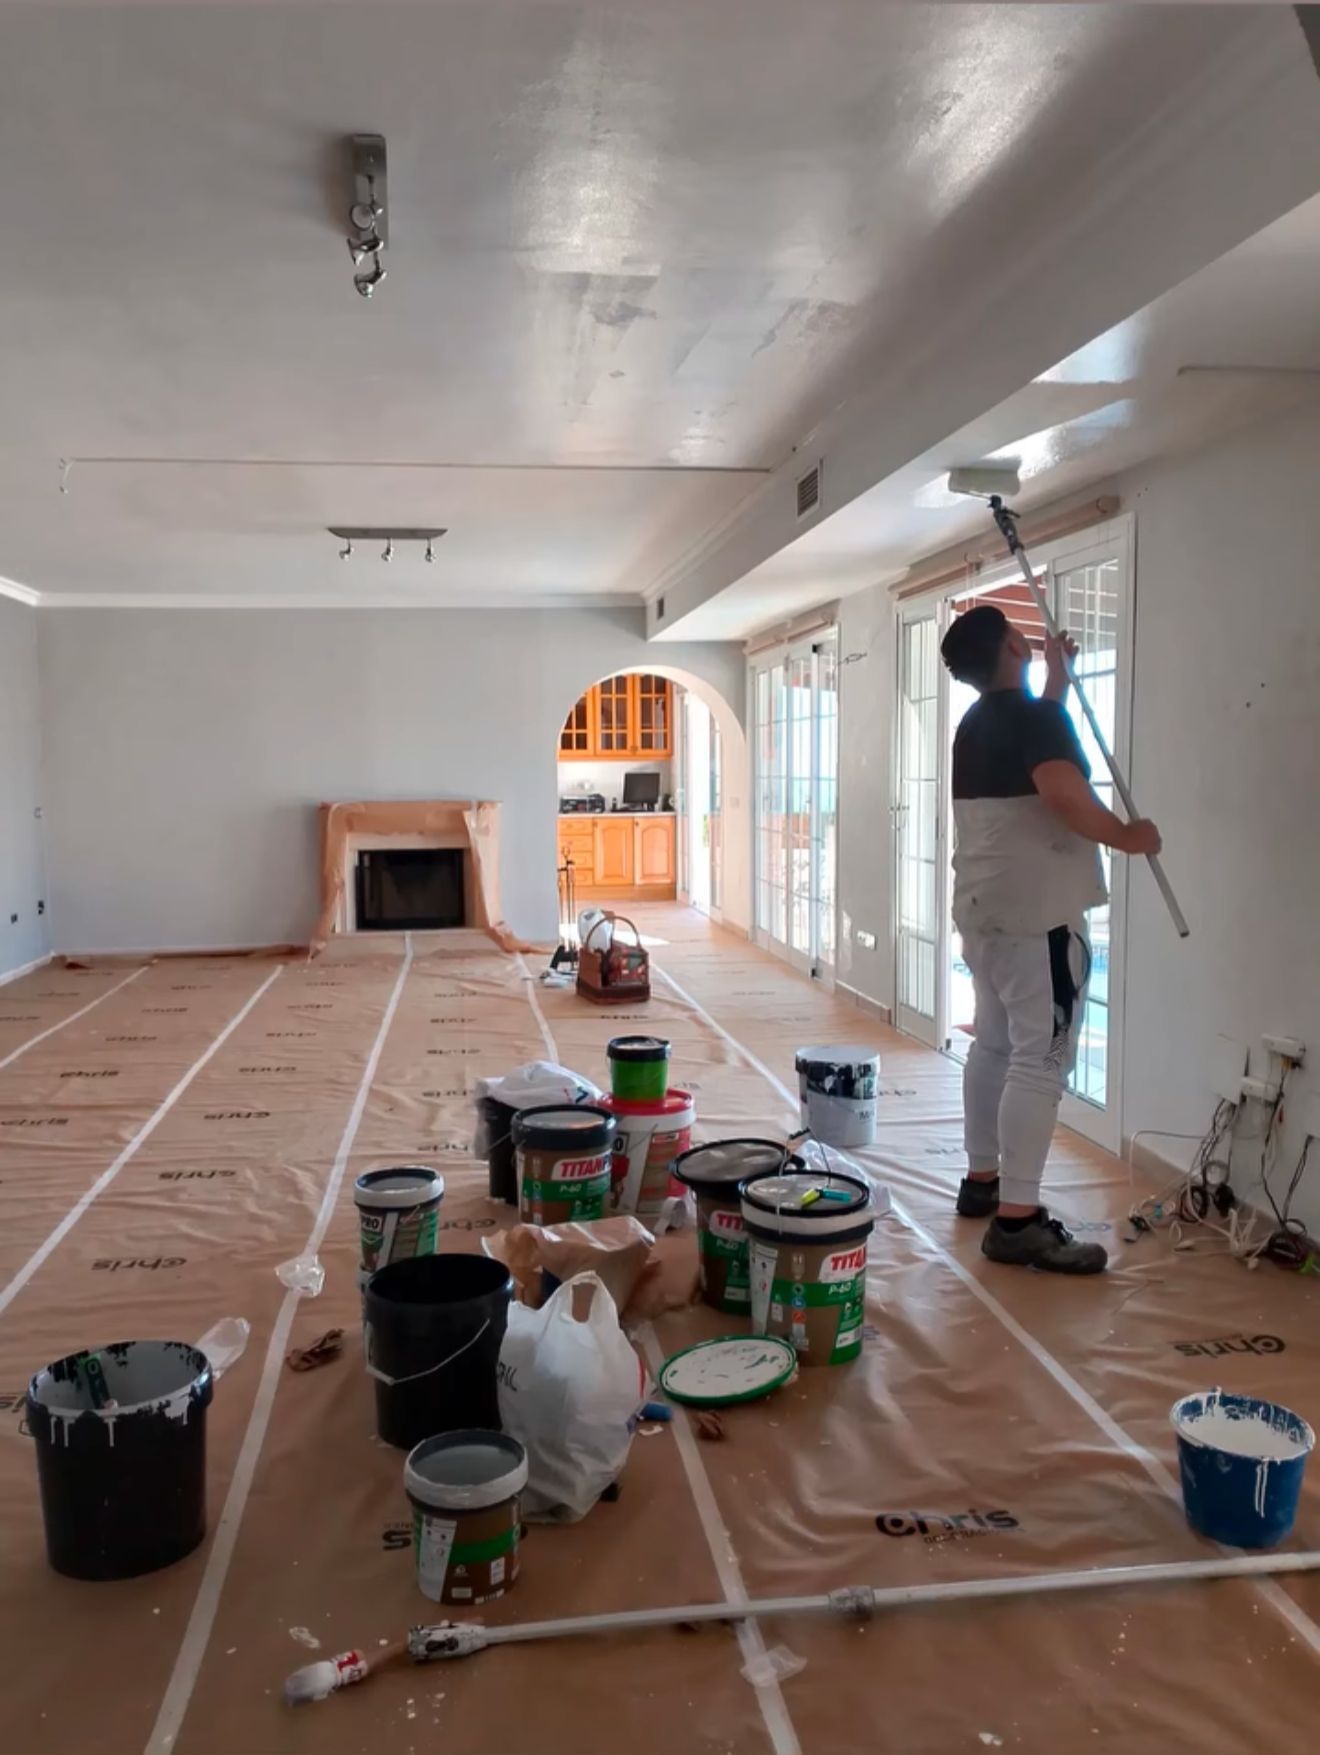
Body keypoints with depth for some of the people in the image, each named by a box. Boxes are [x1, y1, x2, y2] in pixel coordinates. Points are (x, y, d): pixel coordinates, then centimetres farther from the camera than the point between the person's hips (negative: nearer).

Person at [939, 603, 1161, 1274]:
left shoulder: (978, 722, 13)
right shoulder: (1031, 714, -15)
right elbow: (1064, 793, -30)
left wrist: (1058, 676, 35)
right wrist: (1127, 836, -15)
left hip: (983, 908, 10)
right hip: (1037, 913, -10)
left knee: (994, 1043, 16)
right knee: (1041, 1059, -9)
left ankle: (982, 1180, 25)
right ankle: (1017, 1221, -8)